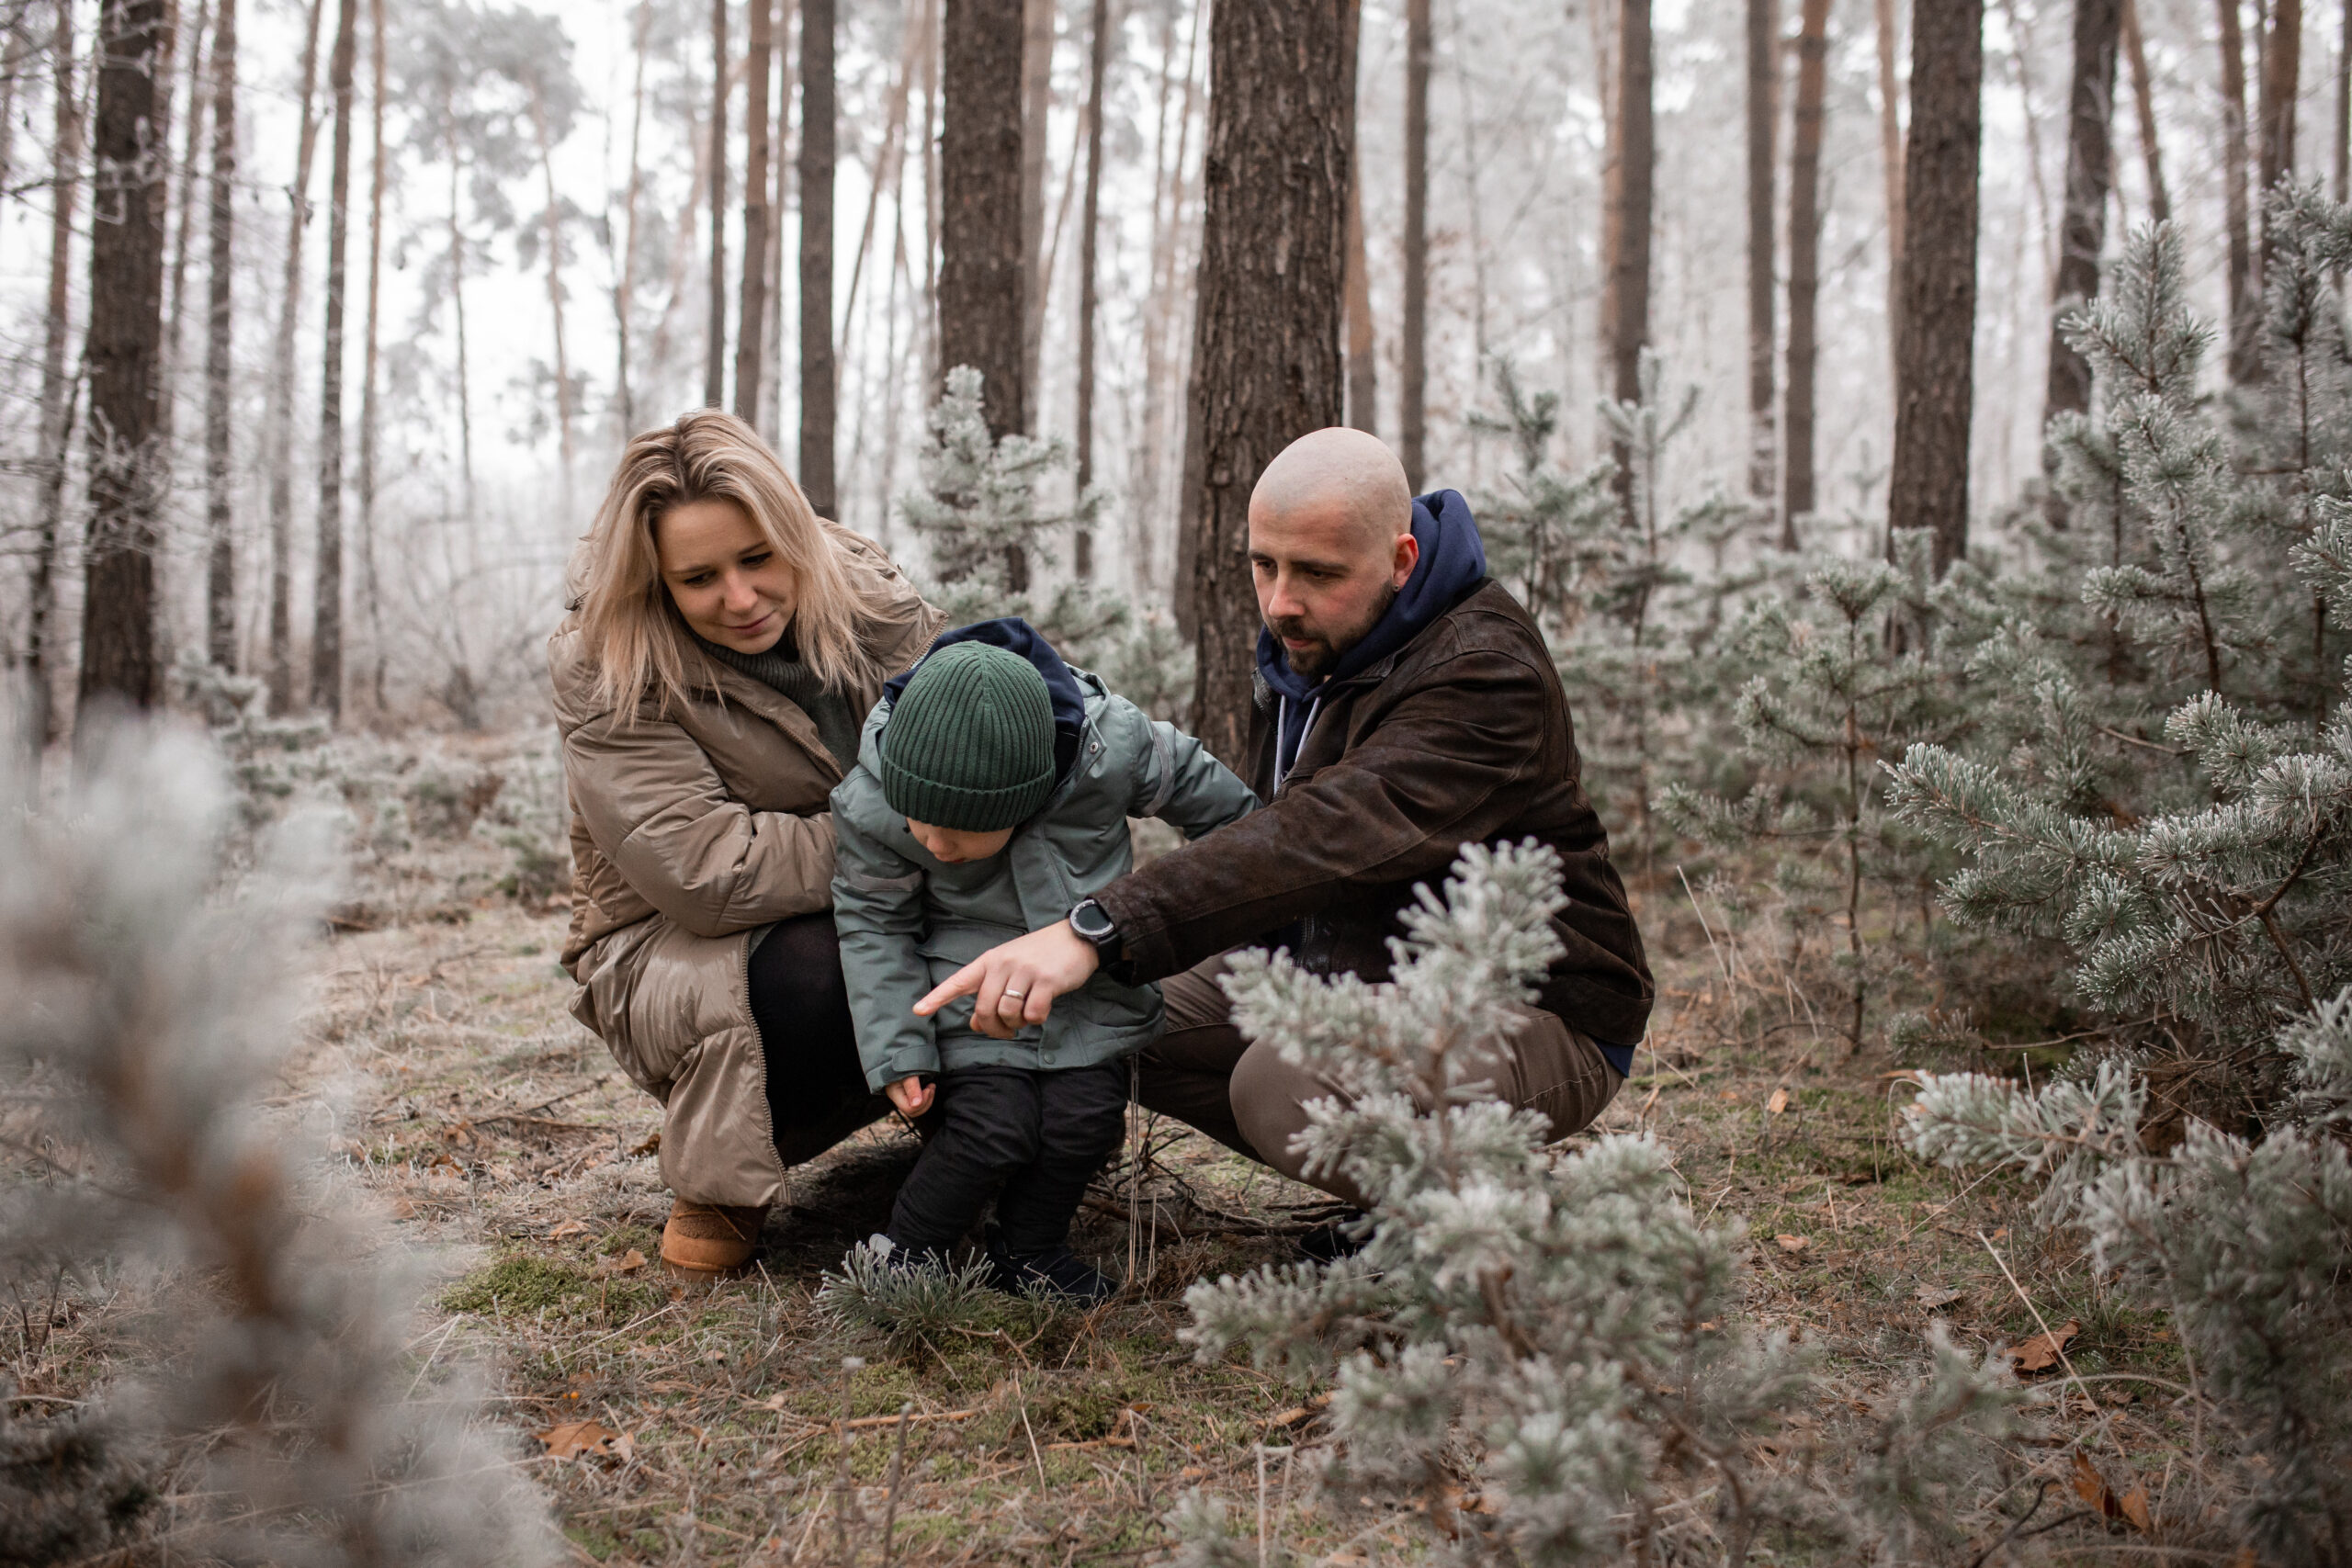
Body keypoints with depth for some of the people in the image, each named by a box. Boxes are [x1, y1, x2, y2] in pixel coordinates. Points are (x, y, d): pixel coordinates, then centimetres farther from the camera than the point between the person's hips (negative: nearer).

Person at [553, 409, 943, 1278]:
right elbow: (703, 872, -29)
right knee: (812, 971, -38)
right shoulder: (603, 673, -18)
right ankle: (721, 1188, -8)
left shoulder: (861, 594, -6)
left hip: (876, 927, 4)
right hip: (672, 950, -4)